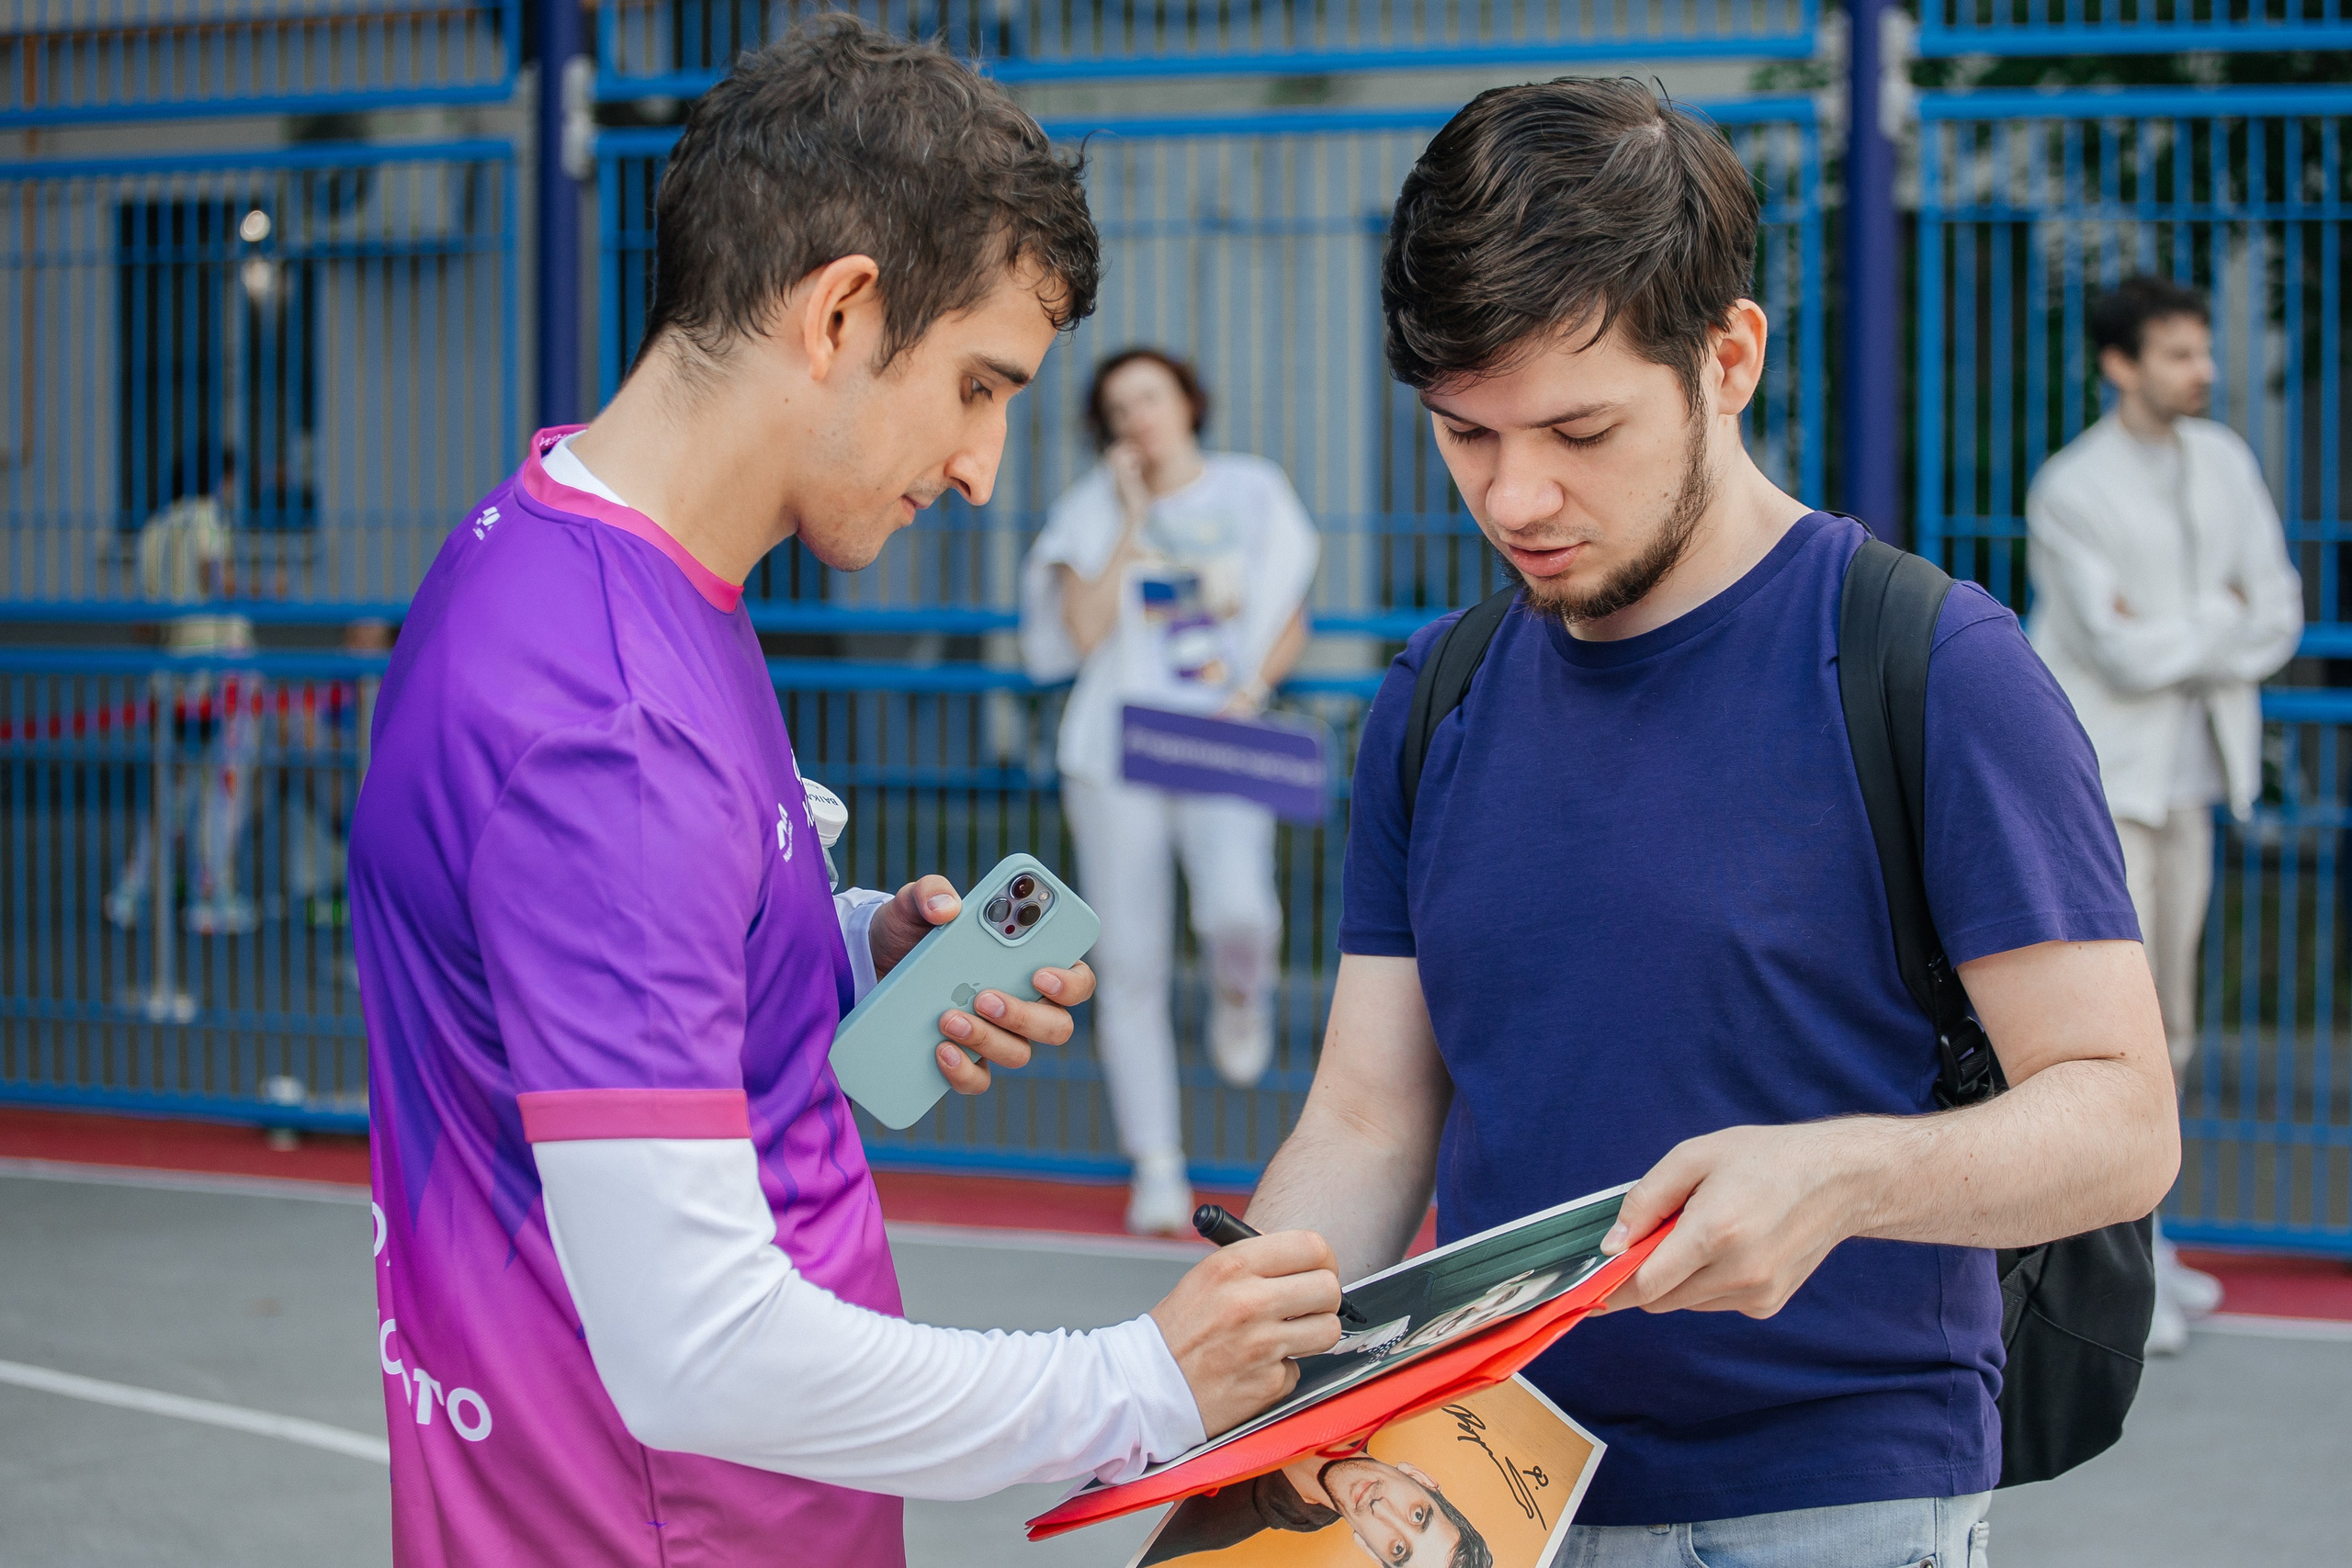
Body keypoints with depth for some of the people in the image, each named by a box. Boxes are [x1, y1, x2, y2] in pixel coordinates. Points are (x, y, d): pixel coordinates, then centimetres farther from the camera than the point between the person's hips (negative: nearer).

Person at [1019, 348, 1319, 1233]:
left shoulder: (1251, 492, 8)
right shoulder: (1094, 511, 6)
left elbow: (1290, 627, 11)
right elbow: (1084, 633, -7)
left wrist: (1251, 688, -7)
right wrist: (1133, 522, -7)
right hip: (1117, 752, 1)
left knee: (1238, 912, -29)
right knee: (1130, 970, -2)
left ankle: (1240, 993, 8)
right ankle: (1157, 1175, 5)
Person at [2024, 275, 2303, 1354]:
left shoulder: (2225, 462, 6)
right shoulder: (2068, 492, -13)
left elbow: (2280, 622, 2)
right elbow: (2121, 653, -20)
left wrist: (2176, 637, -13)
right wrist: (2224, 616, -9)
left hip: (2186, 771, 7)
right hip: (2097, 773, -7)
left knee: (2168, 1023, 11)